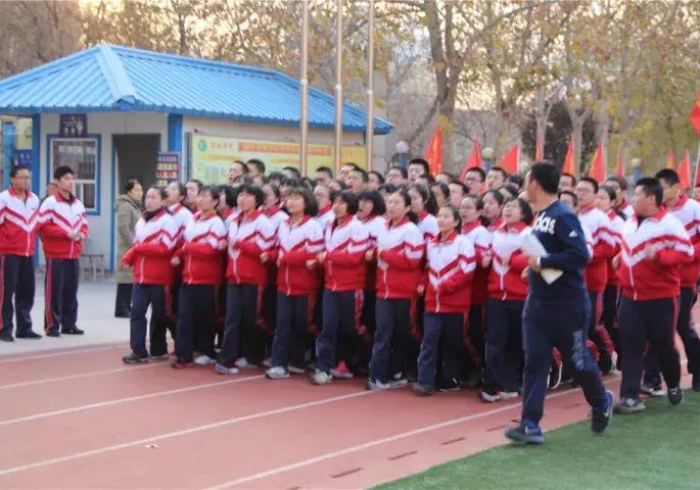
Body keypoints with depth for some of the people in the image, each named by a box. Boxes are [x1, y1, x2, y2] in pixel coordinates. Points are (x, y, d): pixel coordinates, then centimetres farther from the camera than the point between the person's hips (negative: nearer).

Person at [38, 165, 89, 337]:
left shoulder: (78, 204, 13)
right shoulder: (50, 202, -7)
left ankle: (69, 324, 17)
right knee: (54, 291, -4)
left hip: (74, 255, 6)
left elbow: (84, 226, 18)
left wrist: (82, 234, -5)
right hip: (55, 255, -6)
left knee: (71, 291, 9)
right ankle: (52, 326, 1)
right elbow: (43, 227, -14)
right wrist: (65, 233, -19)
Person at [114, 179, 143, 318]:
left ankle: (126, 307, 15)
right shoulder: (125, 206, -10)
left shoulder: (135, 206, 21)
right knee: (126, 277, -9)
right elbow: (124, 228, -18)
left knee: (131, 278, 10)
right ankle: (121, 309, -7)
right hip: (128, 249, -10)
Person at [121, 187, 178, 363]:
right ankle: (139, 351, -3)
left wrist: (138, 248, -17)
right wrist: (131, 255, -3)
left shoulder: (167, 221, -9)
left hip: (159, 277, -6)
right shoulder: (141, 220, 14)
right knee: (137, 311, -3)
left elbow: (165, 248, -19)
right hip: (140, 276, 6)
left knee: (158, 314, 6)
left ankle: (159, 350, 18)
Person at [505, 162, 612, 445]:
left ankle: (602, 403, 36)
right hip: (538, 302, 8)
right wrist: (533, 261, 5)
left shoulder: (563, 217, -18)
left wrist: (543, 262, -22)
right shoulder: (541, 216, 9)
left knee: (578, 359, 9)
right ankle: (530, 425, -1)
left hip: (567, 304, -8)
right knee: (535, 361, 0)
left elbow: (580, 255, -27)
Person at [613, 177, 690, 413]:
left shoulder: (669, 223, -14)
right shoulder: (631, 222, 10)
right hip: (630, 297, 6)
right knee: (631, 346, -1)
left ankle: (674, 386, 34)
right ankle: (631, 397, 1)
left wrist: (658, 256, -28)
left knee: (662, 345, 8)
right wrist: (621, 259, 11)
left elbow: (687, 253, -17)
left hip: (661, 298, -6)